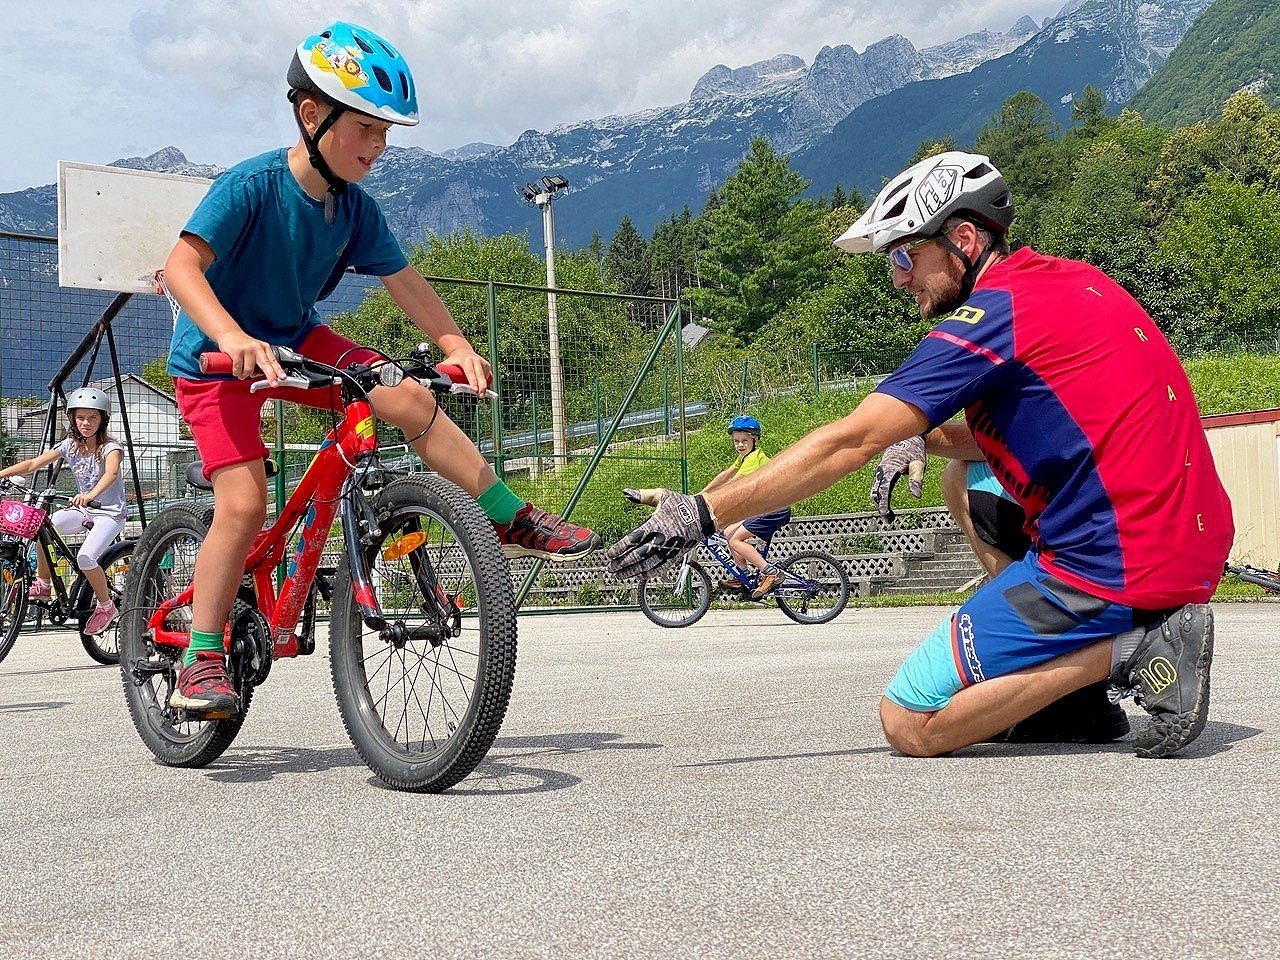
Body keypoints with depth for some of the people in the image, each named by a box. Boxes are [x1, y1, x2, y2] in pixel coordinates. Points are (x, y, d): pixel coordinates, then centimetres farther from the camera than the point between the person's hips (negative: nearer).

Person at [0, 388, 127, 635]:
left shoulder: (109, 447, -12)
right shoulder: (70, 445, 3)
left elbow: (112, 473, -34)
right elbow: (34, 464, -5)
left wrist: (91, 495, -54)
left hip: (109, 512, -5)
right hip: (83, 511, 5)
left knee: (85, 557, -26)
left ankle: (106, 606, -3)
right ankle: (43, 584, -5)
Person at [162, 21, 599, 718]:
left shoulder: (355, 208, -6)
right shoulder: (251, 184, -24)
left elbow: (403, 281, 0)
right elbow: (182, 266, -33)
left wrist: (456, 346, -13)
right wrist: (232, 338, -49)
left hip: (296, 341, 5)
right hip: (216, 360, -5)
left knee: (405, 396, -16)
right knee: (243, 504, -18)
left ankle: (513, 523, -7)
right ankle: (201, 660, -3)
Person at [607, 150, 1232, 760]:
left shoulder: (995, 314, -11)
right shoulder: (1075, 280, 15)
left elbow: (852, 443, -16)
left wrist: (702, 513, -14)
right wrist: (926, 436, 14)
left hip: (1111, 567, -9)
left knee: (908, 723, -2)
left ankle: (1126, 651, -9)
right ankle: (1081, 693, 14)